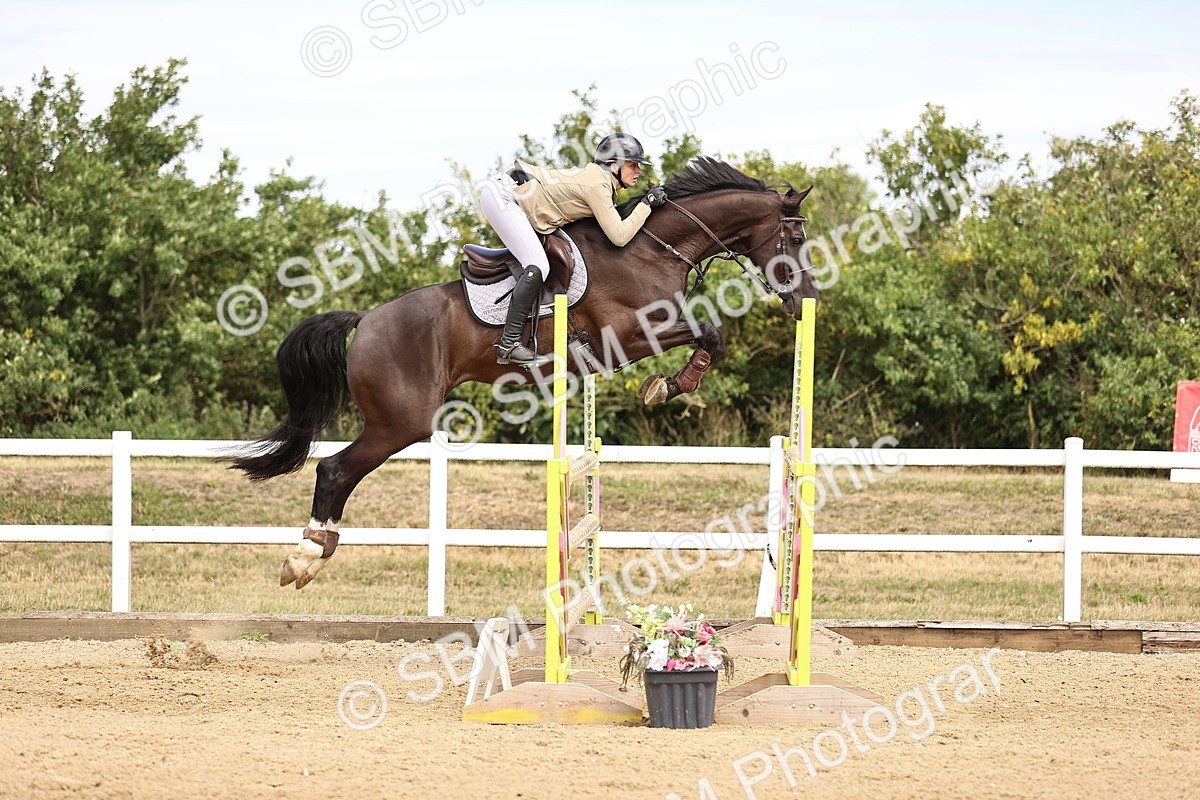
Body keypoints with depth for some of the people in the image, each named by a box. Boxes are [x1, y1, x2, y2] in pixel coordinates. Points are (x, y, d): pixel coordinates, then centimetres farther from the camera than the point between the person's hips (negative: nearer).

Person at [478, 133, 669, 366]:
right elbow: (619, 236, -20)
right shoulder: (598, 186, -17)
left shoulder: (601, 181, 13)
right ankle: (509, 345, -21)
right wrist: (647, 204, -13)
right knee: (538, 267, -19)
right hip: (502, 196, -11)